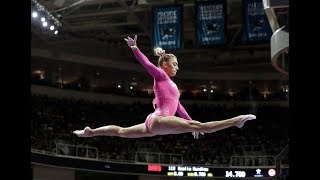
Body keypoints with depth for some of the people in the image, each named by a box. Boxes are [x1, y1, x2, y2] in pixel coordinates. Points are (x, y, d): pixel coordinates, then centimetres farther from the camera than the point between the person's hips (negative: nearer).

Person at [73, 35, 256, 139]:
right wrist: (134, 48, -24)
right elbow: (146, 63, -10)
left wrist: (191, 122, 34)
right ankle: (235, 120, -36)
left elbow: (179, 107, 32)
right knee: (199, 126, -23)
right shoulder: (160, 75, 4)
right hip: (158, 120, -10)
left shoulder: (171, 84, 27)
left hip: (153, 124, 10)